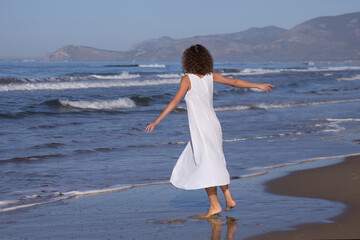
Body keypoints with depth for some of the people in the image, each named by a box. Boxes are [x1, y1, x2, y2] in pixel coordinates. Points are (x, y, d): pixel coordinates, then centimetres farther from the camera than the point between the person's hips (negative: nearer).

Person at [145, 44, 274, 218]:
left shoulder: (188, 79, -11)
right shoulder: (210, 76, 5)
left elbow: (174, 102, -15)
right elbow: (235, 82, 13)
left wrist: (156, 121, -13)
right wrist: (259, 85, 25)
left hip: (201, 129, -6)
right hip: (214, 125, 7)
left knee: (206, 166, -2)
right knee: (215, 164, 17)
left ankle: (215, 205, -3)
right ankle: (229, 199, 16)